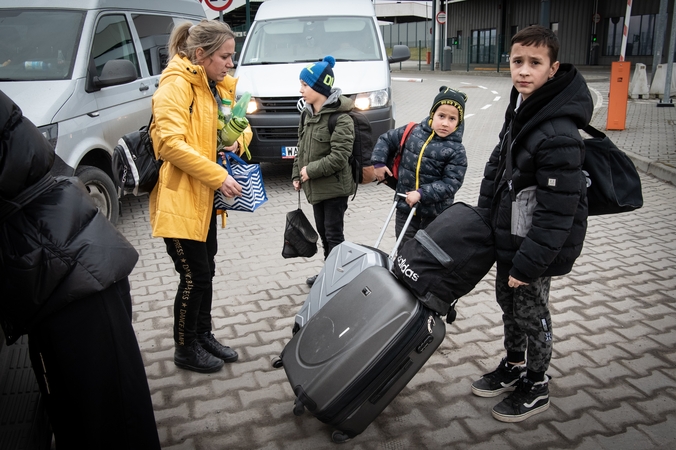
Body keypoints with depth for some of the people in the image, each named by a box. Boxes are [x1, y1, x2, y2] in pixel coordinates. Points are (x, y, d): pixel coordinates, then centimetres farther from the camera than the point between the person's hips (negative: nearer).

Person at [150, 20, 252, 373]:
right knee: (194, 277, -2)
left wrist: (238, 140, -2)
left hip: (204, 195, 9)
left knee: (205, 271, 16)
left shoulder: (219, 86, 13)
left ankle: (203, 336, 33)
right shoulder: (177, 85, -14)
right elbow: (171, 143, -25)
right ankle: (185, 349, 17)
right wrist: (218, 176, -25)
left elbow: (241, 124, 22)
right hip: (178, 196, -9)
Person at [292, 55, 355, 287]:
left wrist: (310, 171, -19)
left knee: (334, 234, -1)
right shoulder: (307, 114, 8)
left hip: (334, 187, -8)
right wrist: (296, 174, 8)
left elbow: (339, 157, -23)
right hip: (315, 187, 9)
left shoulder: (340, 118, -18)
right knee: (322, 231, 18)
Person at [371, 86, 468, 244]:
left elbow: (451, 183, -17)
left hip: (435, 212, -3)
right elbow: (386, 139, 12)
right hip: (405, 207, 3)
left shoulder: (456, 151, -12)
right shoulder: (412, 132, -2)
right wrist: (378, 162, 1)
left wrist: (422, 193, -24)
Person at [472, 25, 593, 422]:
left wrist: (528, 263, -21)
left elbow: (556, 214, -26)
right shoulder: (521, 108, 2)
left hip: (536, 245, -9)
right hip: (508, 235, 9)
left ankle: (536, 386, 31)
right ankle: (514, 366, 44)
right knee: (507, 301, 22)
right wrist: (484, 217, 16)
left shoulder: (559, 136, -28)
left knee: (531, 313, 8)